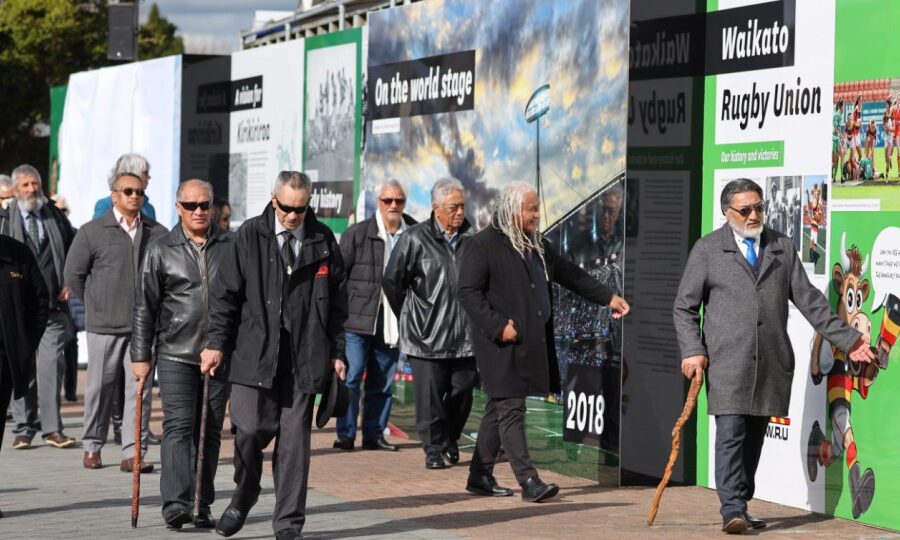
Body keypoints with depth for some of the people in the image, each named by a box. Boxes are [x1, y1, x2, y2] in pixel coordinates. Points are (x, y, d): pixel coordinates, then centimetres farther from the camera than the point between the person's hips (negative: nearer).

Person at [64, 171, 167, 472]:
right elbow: (74, 274, 6)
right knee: (100, 388, 6)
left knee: (140, 388, -2)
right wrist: (95, 303, 8)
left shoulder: (157, 234, 6)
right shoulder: (92, 232, 1)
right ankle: (92, 447, 20)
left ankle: (133, 453, 0)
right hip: (104, 325, -1)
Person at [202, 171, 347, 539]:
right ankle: (244, 494, 20)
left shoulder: (323, 240, 6)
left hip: (304, 356, 1)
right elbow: (225, 292, 3)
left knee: (294, 439, 2)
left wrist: (337, 352, 9)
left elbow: (337, 300, 11)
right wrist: (217, 342, -2)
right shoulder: (250, 235, 1)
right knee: (250, 429, -9)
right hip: (255, 353, -1)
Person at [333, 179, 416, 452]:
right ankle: (346, 434, 0)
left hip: (392, 323, 3)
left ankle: (374, 434, 16)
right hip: (358, 318, -3)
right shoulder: (357, 234, -3)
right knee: (351, 377, -6)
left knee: (382, 382, 8)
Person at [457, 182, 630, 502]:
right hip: (502, 345, -8)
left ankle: (480, 476, 19)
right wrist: (498, 326, -20)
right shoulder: (483, 245, -9)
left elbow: (569, 274, 25)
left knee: (499, 409, 12)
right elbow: (468, 292, -14)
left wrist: (608, 297, 21)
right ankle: (528, 481, -12)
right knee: (511, 409, -9)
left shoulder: (538, 246, 16)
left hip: (532, 343, 8)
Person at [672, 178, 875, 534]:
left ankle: (740, 507, 14)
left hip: (772, 362, 3)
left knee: (754, 437, 6)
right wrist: (692, 351, -9)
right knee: (731, 433, -12)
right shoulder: (707, 249, 4)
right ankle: (732, 510, -14)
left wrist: (846, 339, 7)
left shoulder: (782, 247, 13)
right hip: (726, 360, -3)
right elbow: (684, 307, 4)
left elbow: (809, 299, 13)